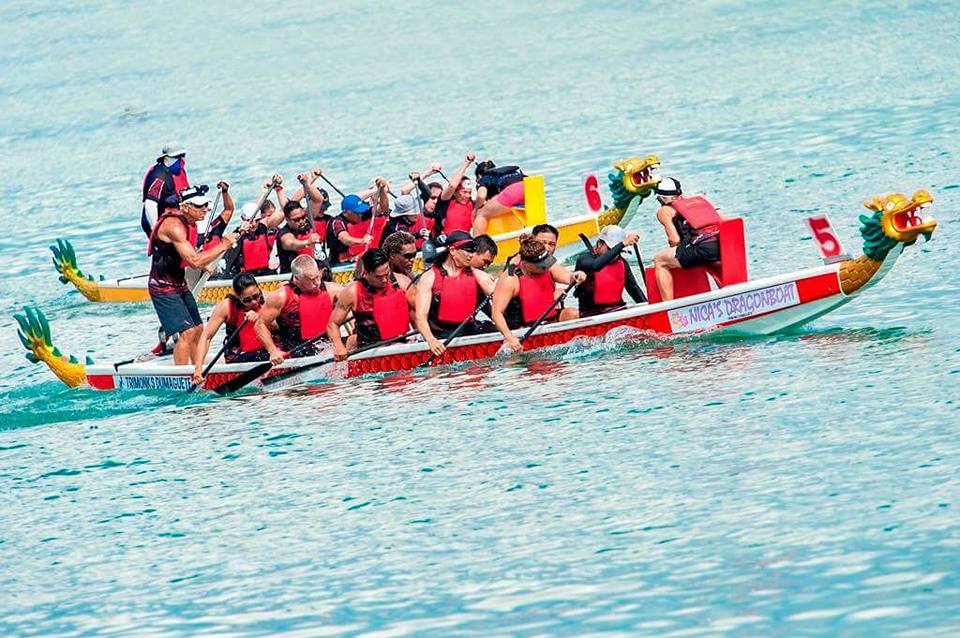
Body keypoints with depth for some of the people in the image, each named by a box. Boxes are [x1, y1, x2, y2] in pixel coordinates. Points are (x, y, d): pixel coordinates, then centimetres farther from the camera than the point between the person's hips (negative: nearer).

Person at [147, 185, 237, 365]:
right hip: (163, 288, -10)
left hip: (179, 286, 10)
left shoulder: (189, 223, 8)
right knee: (187, 333, -18)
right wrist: (223, 246, -25)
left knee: (198, 330, 13)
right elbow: (194, 261, -30)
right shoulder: (174, 225, -23)